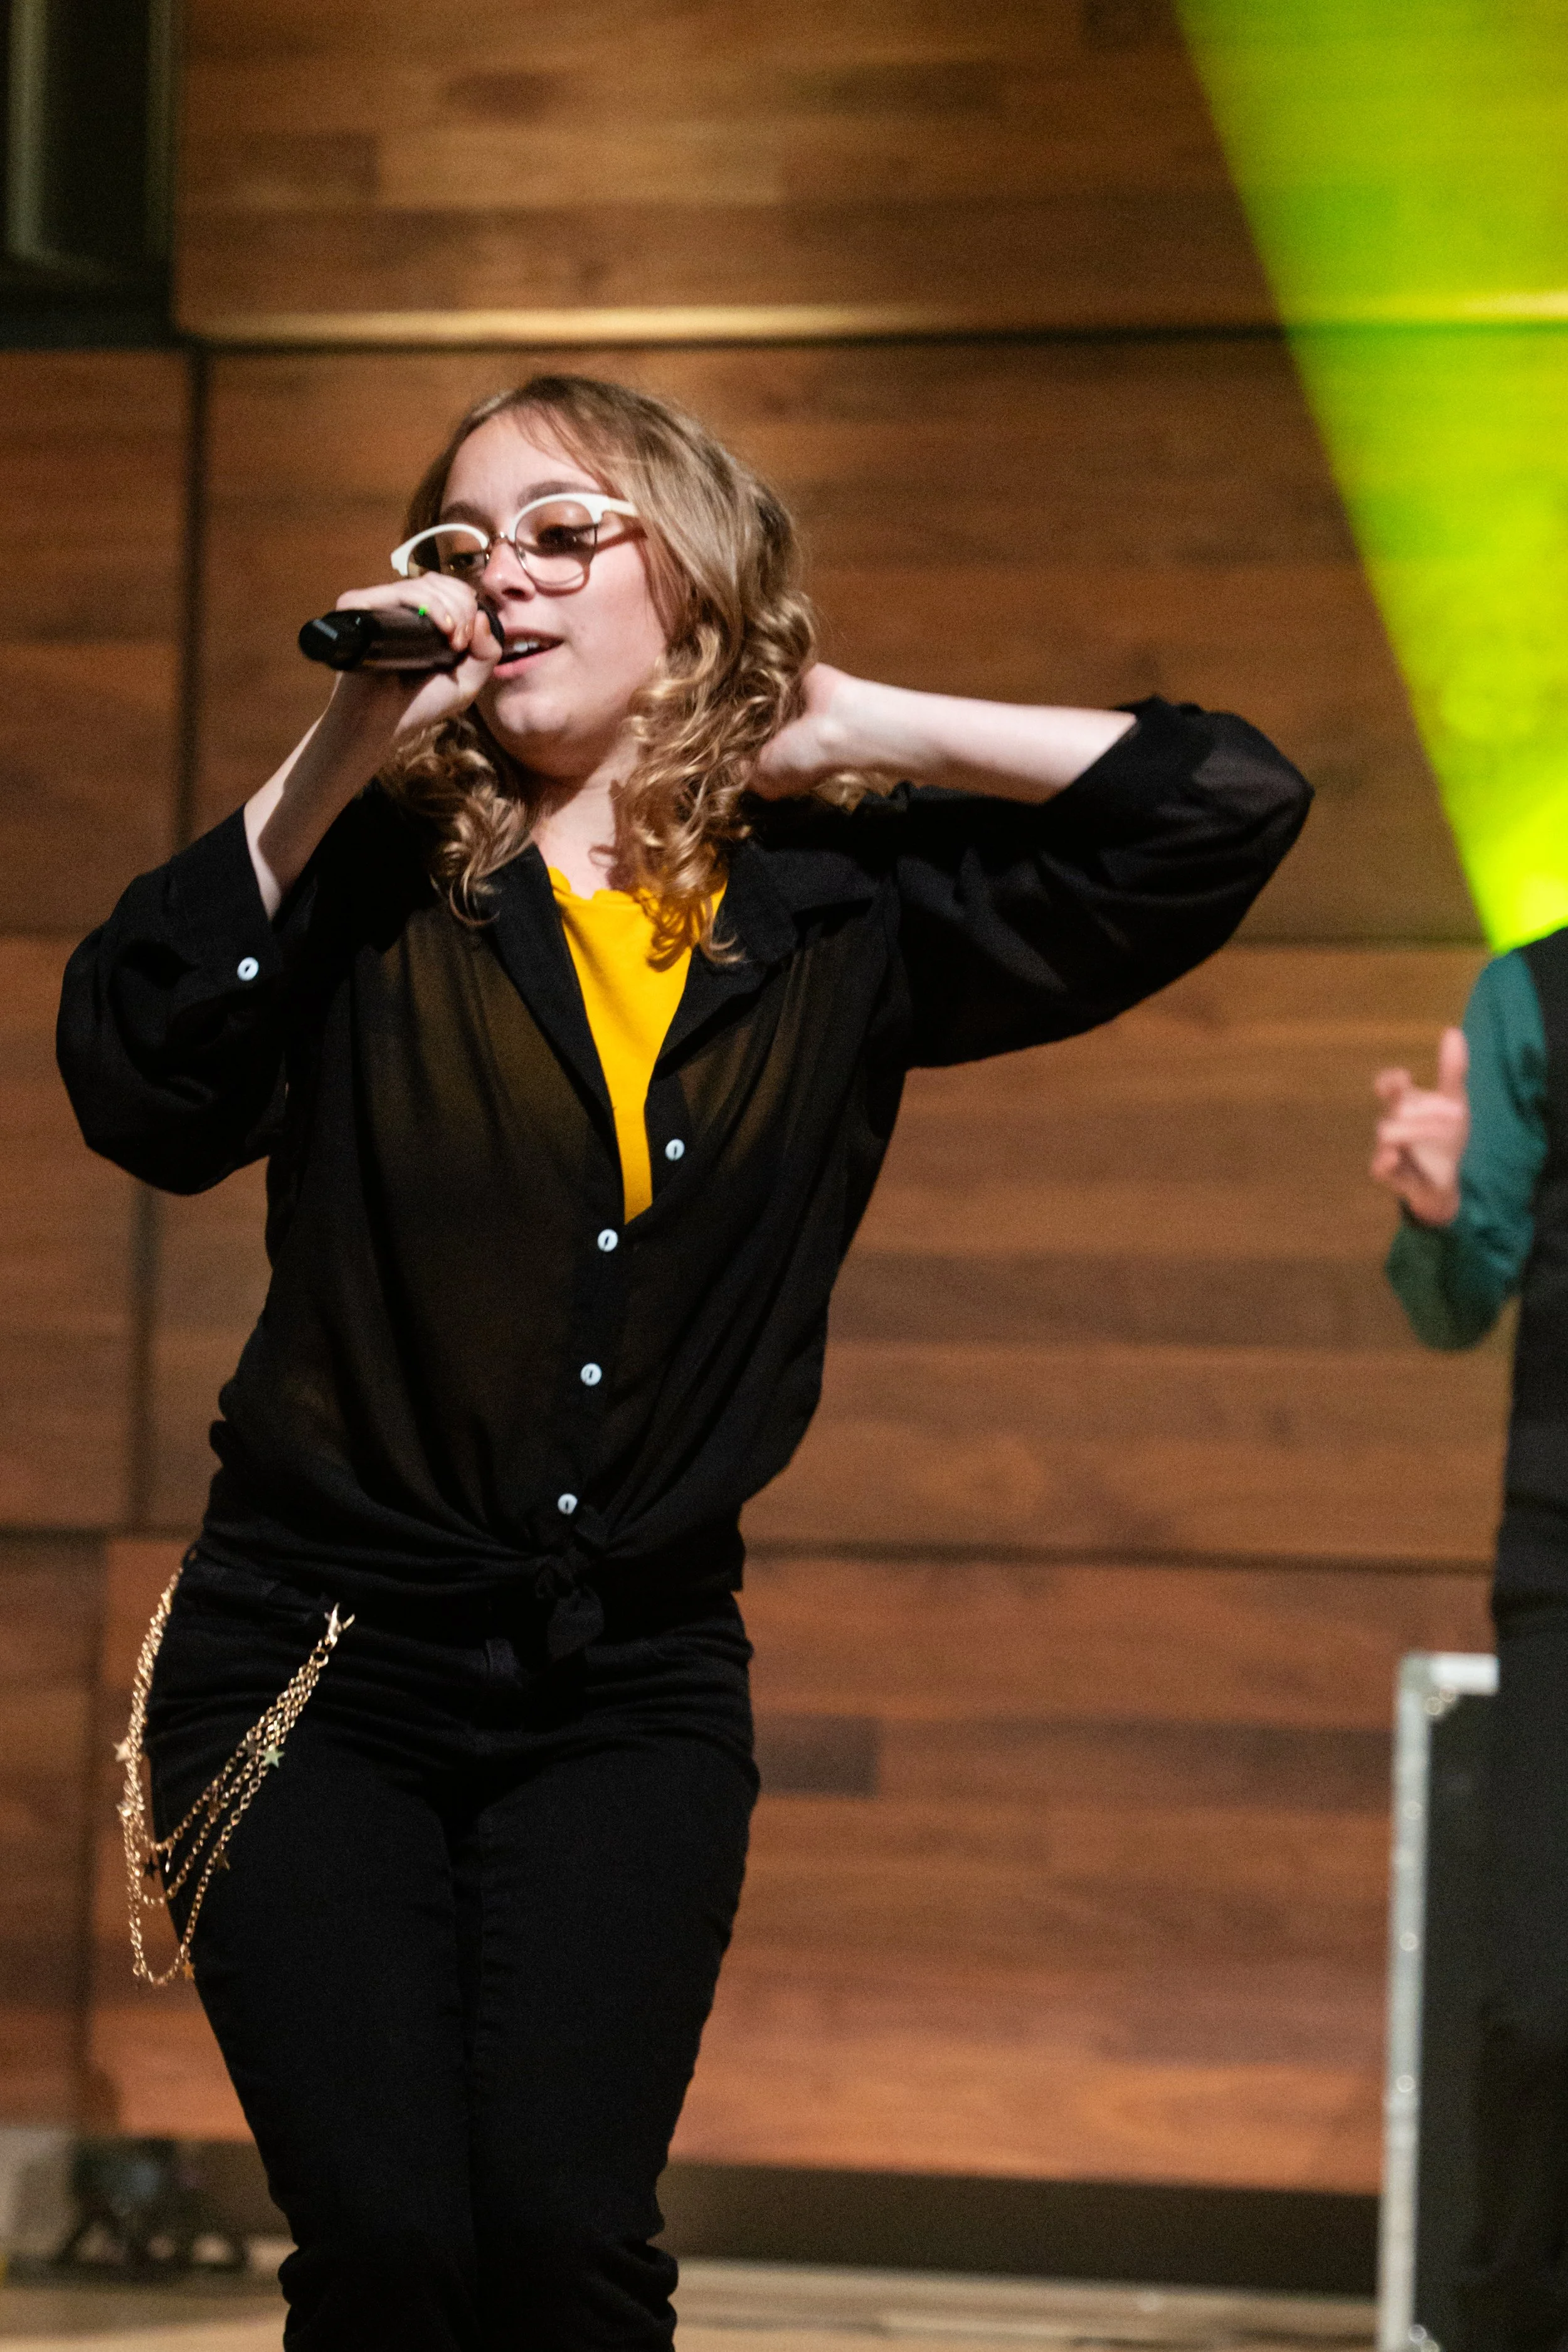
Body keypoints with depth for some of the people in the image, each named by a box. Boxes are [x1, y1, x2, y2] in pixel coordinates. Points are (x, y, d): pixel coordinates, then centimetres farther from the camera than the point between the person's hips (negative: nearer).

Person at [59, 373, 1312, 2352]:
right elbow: (136, 1083, -15)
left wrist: (856, 728, 1)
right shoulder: (374, 880, 0)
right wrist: (334, 757, -14)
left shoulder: (836, 914, 4)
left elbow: (1227, 809, 0)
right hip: (319, 1666, -1)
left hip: (634, 1685, 1)